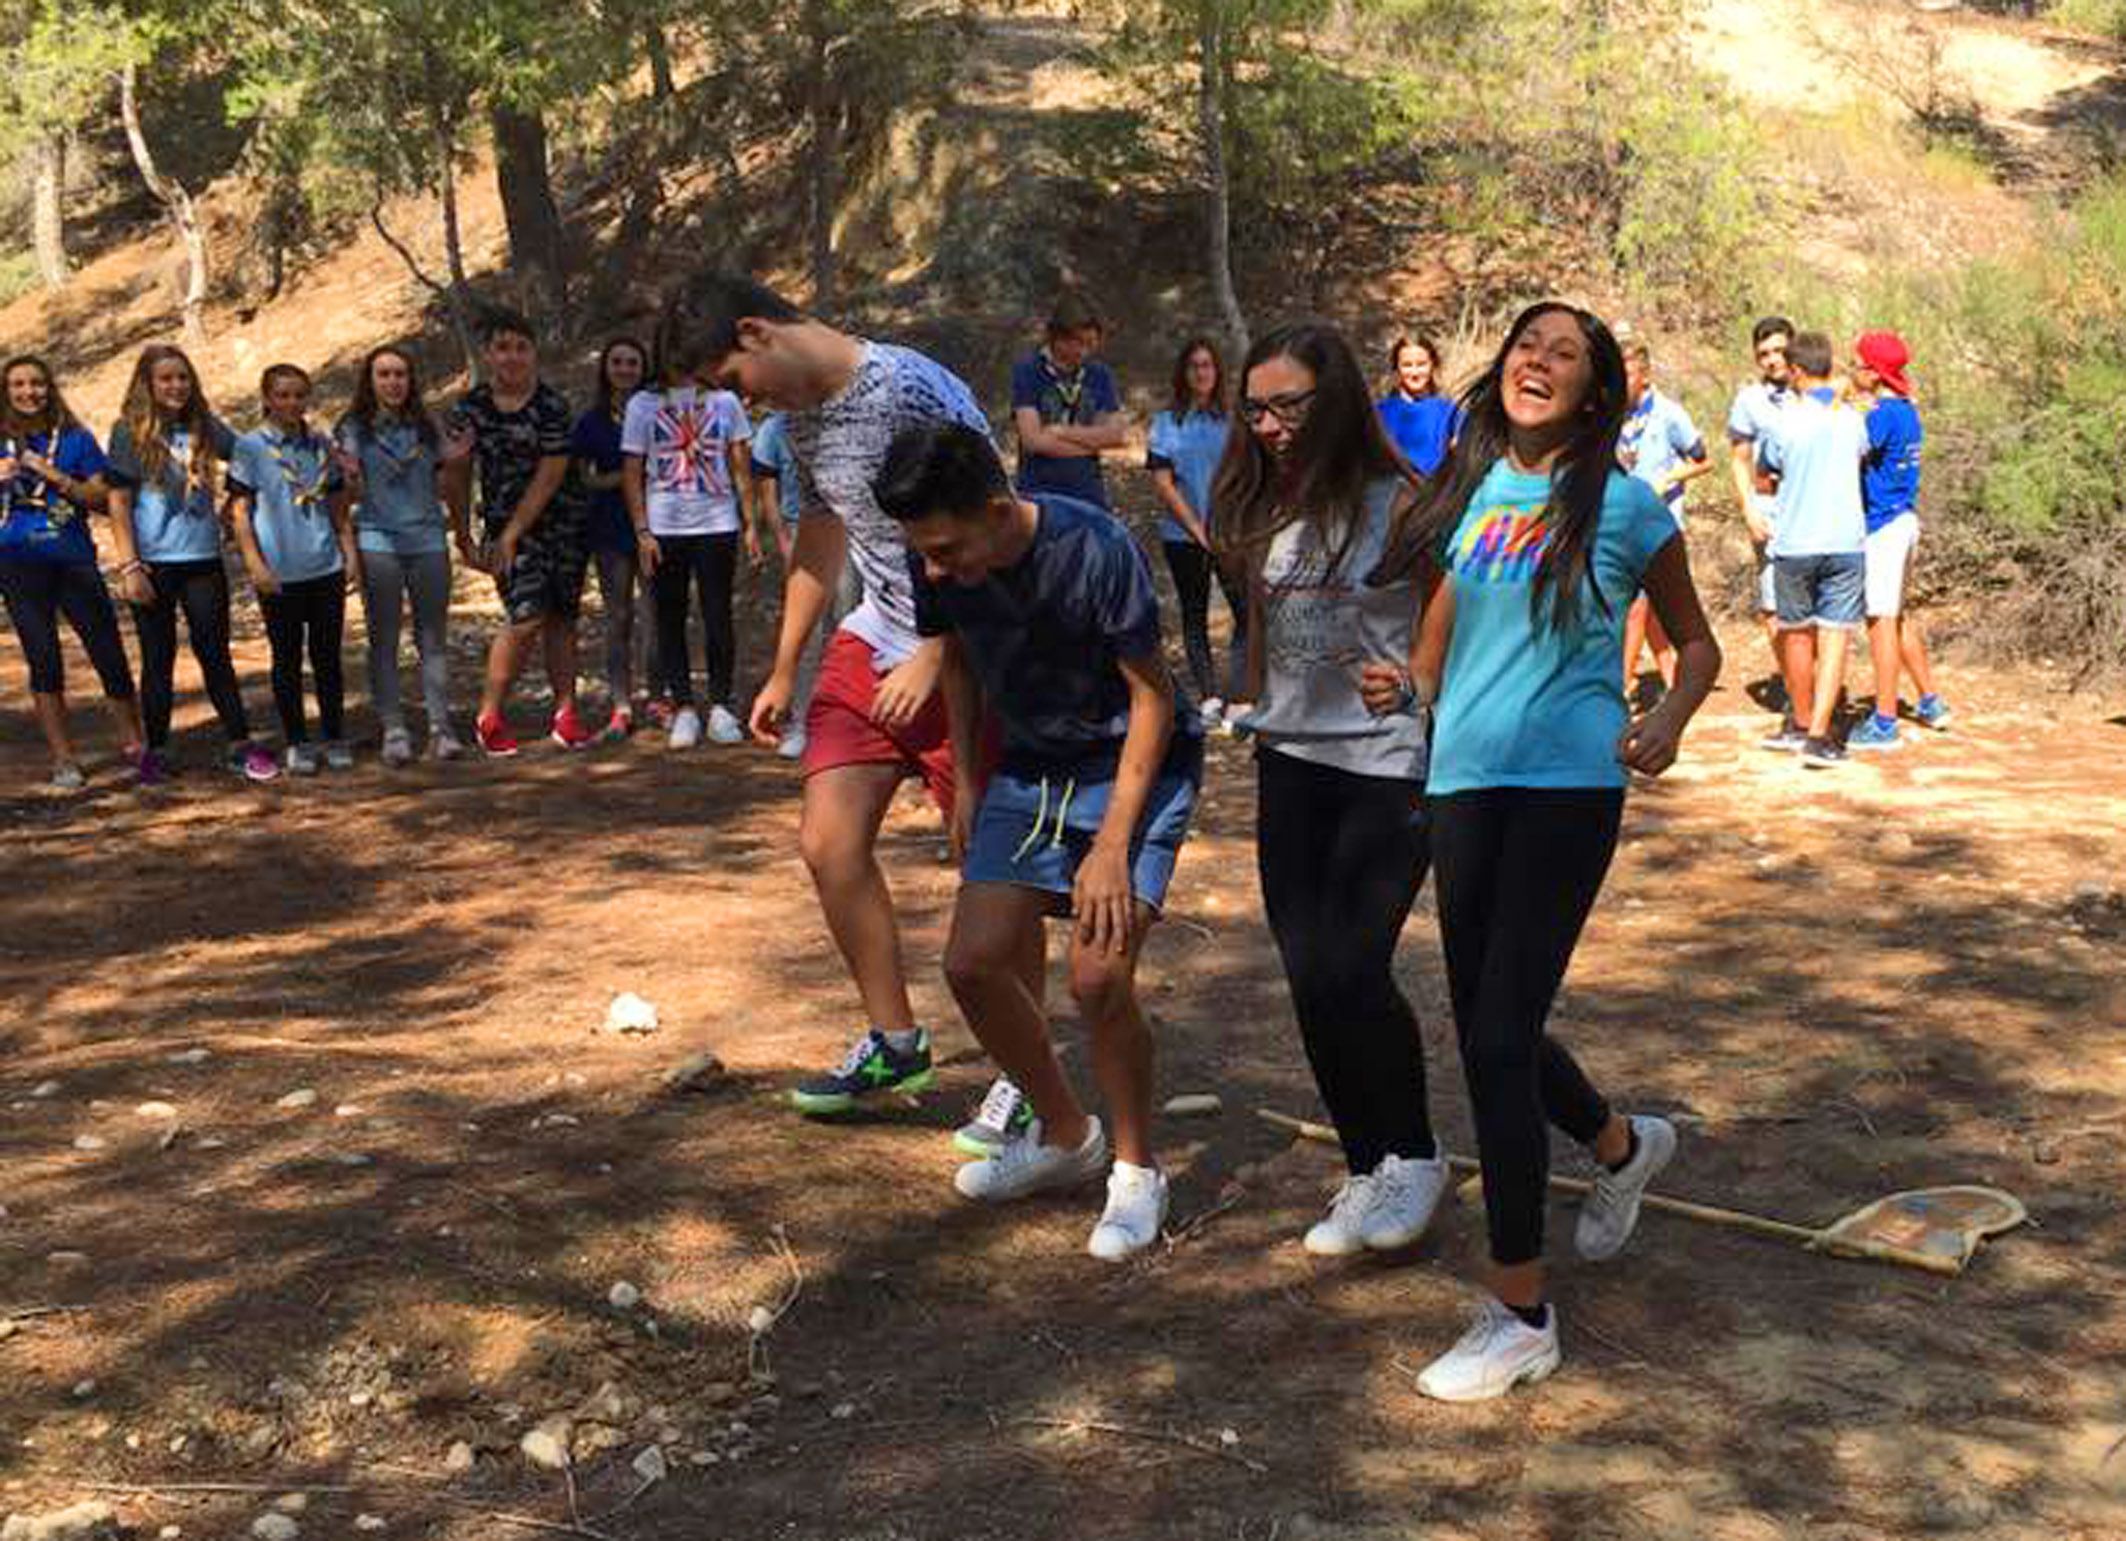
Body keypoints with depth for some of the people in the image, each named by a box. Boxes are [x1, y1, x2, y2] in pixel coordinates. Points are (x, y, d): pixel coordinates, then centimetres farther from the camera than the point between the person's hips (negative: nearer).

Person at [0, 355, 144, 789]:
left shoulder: (75, 439, 5)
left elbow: (103, 500, 0)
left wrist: (57, 478, -12)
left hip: (74, 560, 0)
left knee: (110, 653, -2)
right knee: (44, 661, 3)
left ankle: (134, 747, 13)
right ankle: (64, 761, 11)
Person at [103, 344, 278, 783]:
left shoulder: (205, 427, 5)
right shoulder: (130, 431, -3)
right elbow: (118, 503, -6)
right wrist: (128, 566, -11)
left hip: (204, 560, 2)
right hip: (153, 564, -2)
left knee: (215, 655, 6)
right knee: (159, 660, 6)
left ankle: (241, 746, 9)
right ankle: (155, 752, 17)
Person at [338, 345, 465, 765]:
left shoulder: (425, 428, 10)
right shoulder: (353, 430, 3)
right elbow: (352, 496, -2)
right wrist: (350, 476, -21)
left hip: (428, 541, 2)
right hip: (378, 542, -2)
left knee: (434, 637, 1)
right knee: (384, 639, 3)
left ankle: (440, 727, 4)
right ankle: (393, 730, 6)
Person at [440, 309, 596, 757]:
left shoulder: (551, 406, -5)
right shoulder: (470, 409, 3)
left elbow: (549, 476, -8)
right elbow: (456, 476, 10)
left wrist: (511, 534, -11)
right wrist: (463, 533, 8)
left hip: (562, 522, 1)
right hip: (505, 525, -1)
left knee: (561, 619, 5)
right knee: (528, 615, -14)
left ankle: (565, 715, 15)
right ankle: (489, 716, -2)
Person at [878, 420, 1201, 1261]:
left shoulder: (1096, 550, -27)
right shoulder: (937, 566, -11)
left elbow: (1152, 697, -19)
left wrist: (1113, 847, -20)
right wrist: (967, 783, 10)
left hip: (1133, 766, -6)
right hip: (1029, 767, 6)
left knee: (1098, 978, -17)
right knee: (972, 964, -2)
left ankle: (1137, 1170, 7)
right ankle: (1066, 1136, 22)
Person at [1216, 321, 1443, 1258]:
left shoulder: (1397, 507, -11)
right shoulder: (1264, 510, 7)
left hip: (1388, 766, -6)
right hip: (1291, 760, 6)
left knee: (1352, 970, -9)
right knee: (1310, 978, 5)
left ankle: (1414, 1157, 16)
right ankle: (1367, 1174, 22)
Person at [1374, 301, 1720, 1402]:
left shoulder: (1623, 506, -1)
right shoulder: (1470, 491, 10)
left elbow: (1696, 645, 7)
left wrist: (1665, 724, -10)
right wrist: (1409, 689, 3)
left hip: (1568, 783, -5)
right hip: (1463, 778, 5)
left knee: (1498, 1034, -10)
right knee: (1489, 1028, 13)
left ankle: (1519, 1313, 3)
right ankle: (1623, 1146, 46)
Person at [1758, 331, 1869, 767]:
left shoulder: (1784, 422, -6)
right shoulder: (1852, 417, 1)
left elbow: (1764, 476, 7)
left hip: (1794, 542, -1)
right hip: (1845, 540, 1)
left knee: (1796, 633, 15)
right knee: (1834, 637, -1)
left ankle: (1802, 723, 28)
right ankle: (1819, 736, -10)